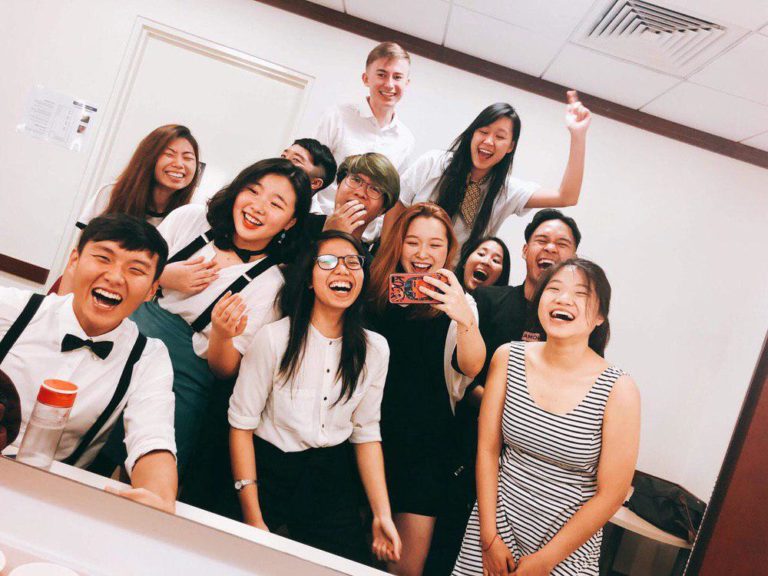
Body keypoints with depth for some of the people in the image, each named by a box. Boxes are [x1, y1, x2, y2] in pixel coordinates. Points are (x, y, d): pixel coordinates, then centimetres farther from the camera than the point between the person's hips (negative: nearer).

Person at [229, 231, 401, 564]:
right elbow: (242, 424, -11)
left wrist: (382, 515, -2)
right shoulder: (274, 338, -15)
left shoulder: (375, 349, -4)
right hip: (268, 471, -2)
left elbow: (366, 433, 3)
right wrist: (253, 519, -13)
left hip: (332, 479, 3)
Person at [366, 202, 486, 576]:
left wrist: (465, 319, -38)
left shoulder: (456, 304, -3)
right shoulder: (373, 291, 2)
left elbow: (471, 367, -20)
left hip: (425, 447, -2)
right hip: (368, 437, 2)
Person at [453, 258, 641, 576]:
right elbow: (487, 448, -3)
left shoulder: (618, 390, -16)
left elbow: (611, 494, -12)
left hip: (569, 538, -2)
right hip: (497, 516, 2)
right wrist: (489, 536, -5)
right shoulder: (508, 358, -8)